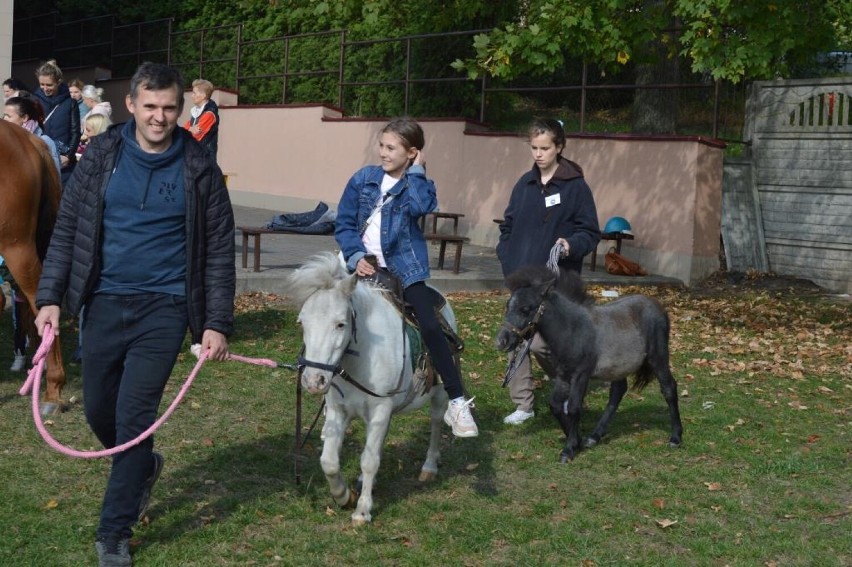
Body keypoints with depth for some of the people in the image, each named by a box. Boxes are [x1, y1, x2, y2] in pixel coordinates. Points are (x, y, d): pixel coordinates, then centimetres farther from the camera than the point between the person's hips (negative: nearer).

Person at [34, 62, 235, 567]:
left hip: (163, 308, -3)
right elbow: (67, 230, 5)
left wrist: (217, 325, -7)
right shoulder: (102, 156, 1)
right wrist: (50, 297, -3)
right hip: (105, 303, 3)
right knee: (98, 411, 12)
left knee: (133, 418, -6)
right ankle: (144, 468, 43)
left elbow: (219, 252, -1)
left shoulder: (199, 170, -4)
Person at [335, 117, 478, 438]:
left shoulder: (419, 184, 2)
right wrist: (356, 257, -10)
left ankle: (457, 402, -9)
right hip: (365, 266, 3)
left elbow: (421, 207, -23)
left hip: (403, 268, -2)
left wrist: (415, 171, -10)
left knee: (430, 327, -16)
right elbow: (344, 224, 5)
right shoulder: (363, 179, 6)